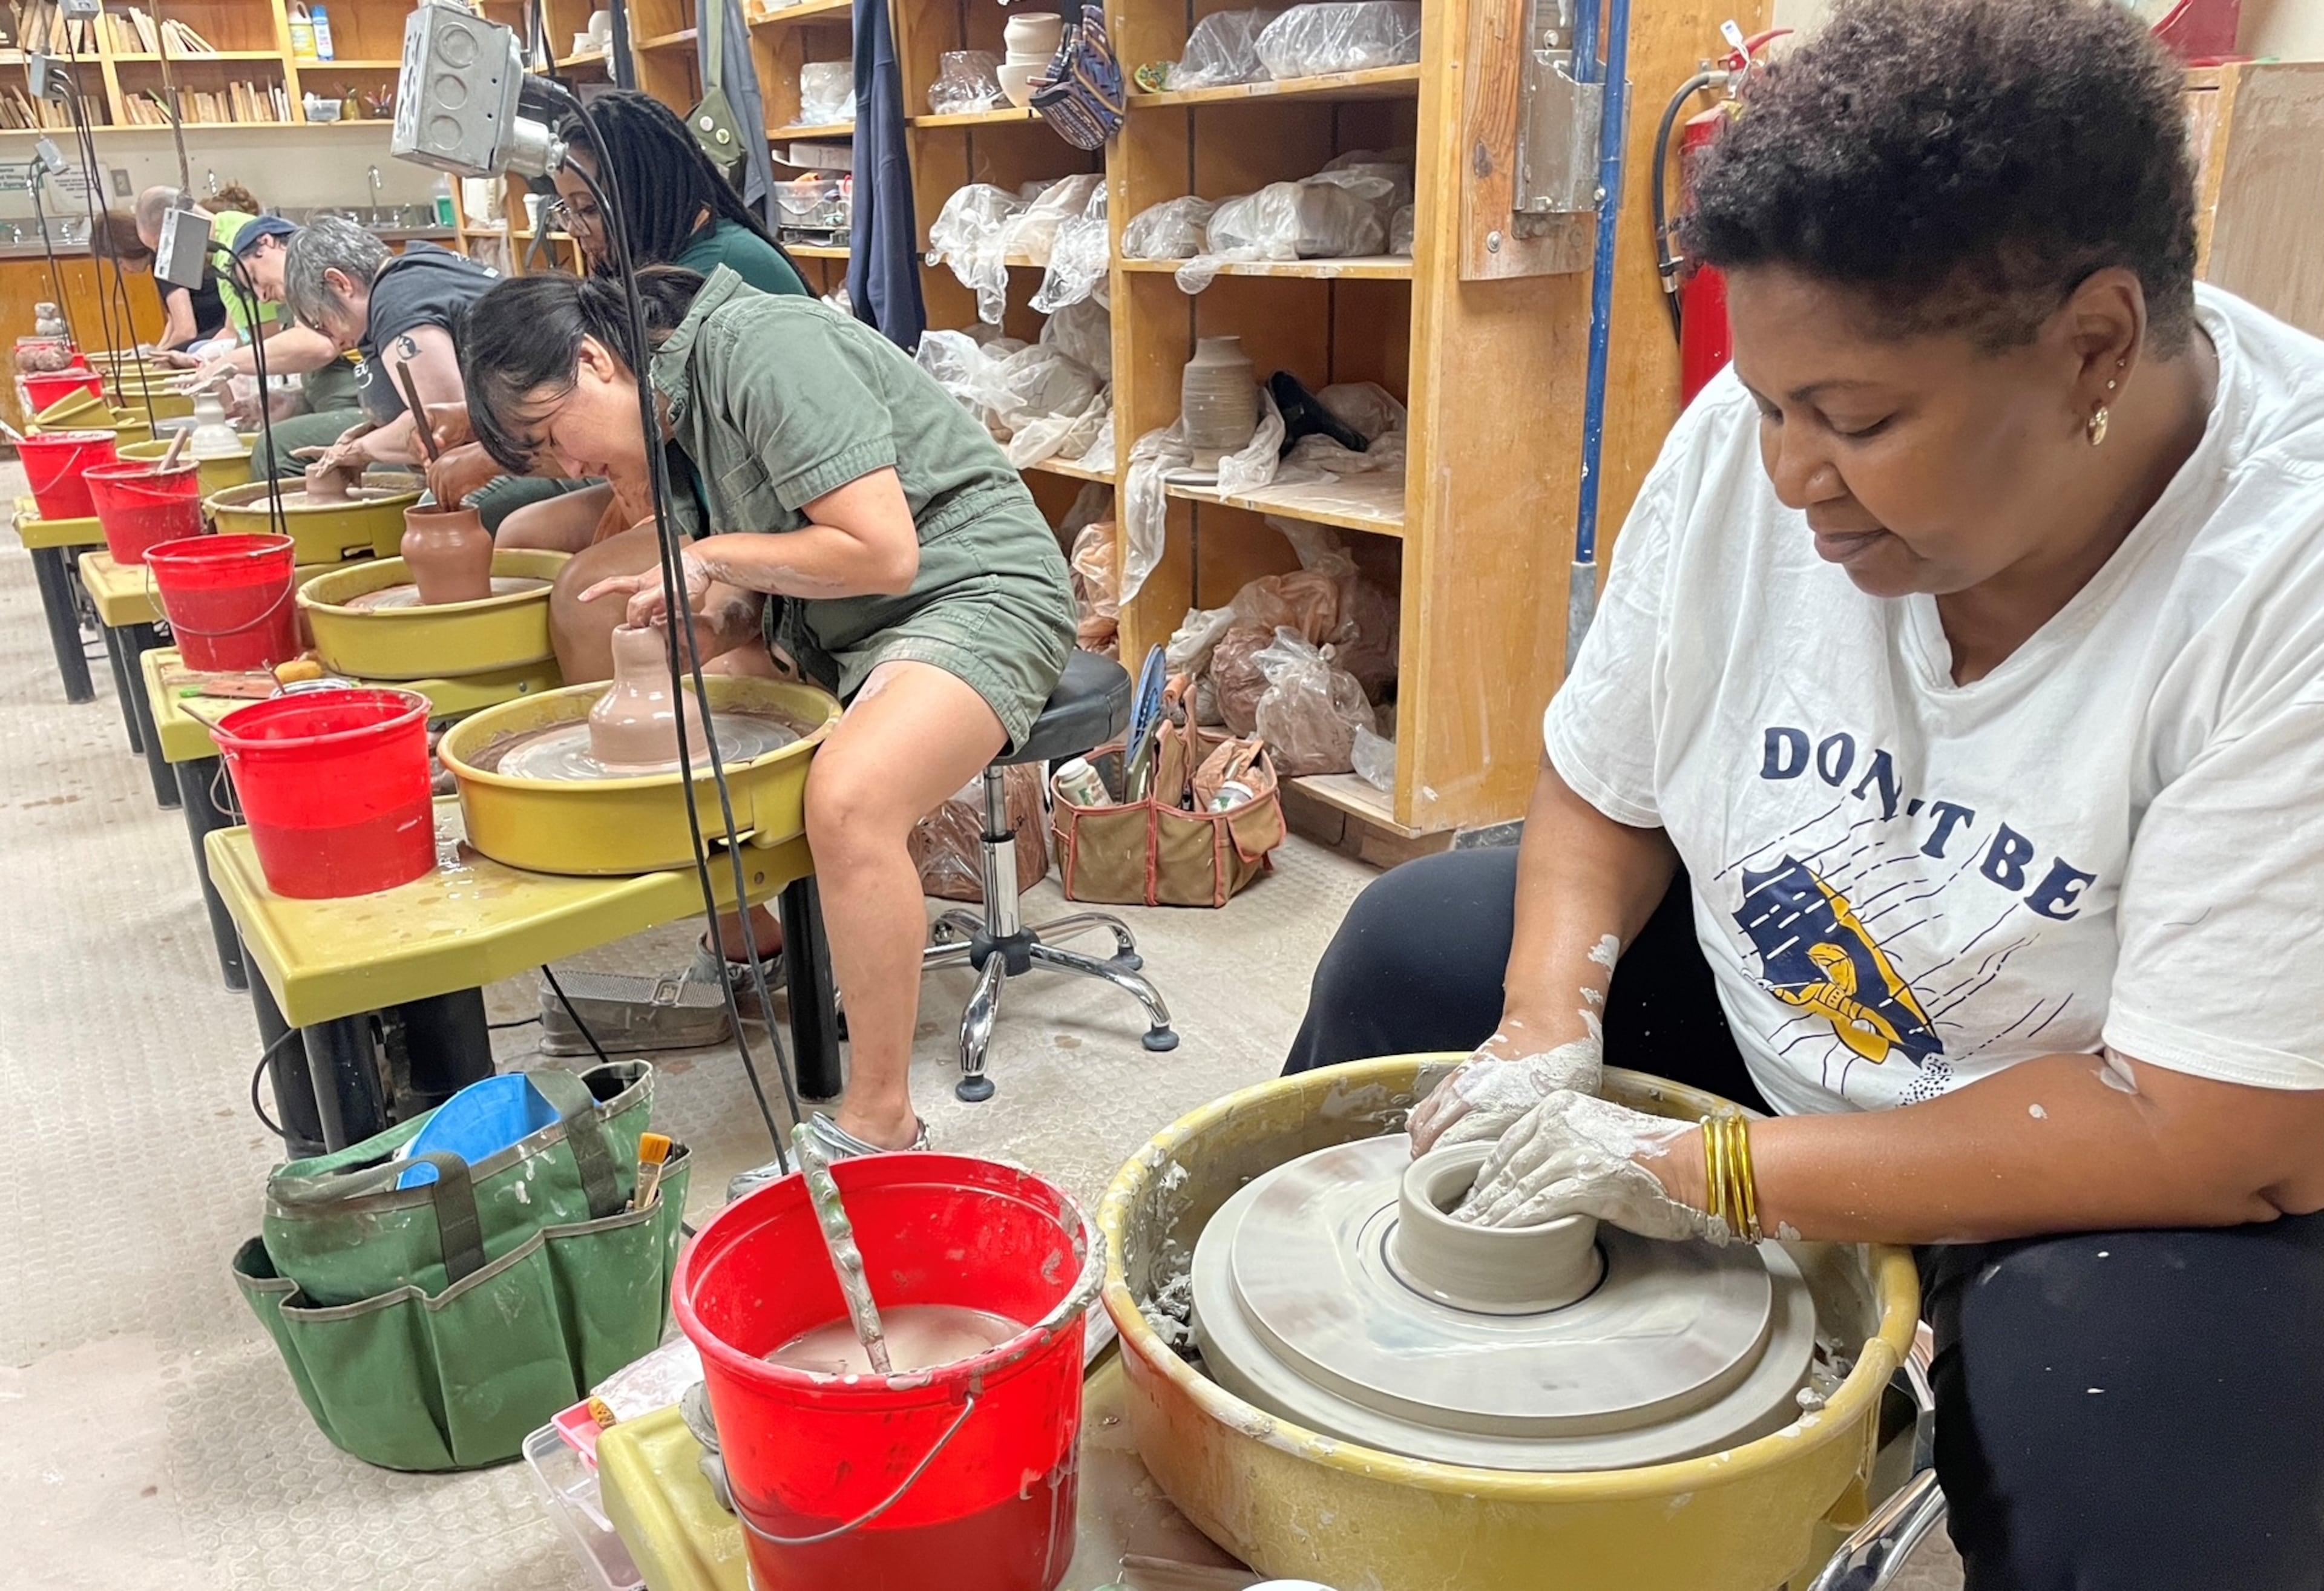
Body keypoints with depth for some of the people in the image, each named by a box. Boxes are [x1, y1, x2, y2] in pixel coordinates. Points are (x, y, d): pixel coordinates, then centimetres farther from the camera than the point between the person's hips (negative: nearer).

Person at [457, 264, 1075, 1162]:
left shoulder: (761, 348, -17)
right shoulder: (678, 410, 12)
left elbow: (882, 550, -23)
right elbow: (756, 600, 14)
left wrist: (713, 557, -13)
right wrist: (693, 602, -8)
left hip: (973, 592, -10)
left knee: (848, 794, -34)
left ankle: (880, 1127, -23)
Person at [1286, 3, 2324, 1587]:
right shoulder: (1756, 439, -17)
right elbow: (1603, 787, -3)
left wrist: (1695, 1175, -27)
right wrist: (1549, 1026, -20)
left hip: (2134, 1180, -4)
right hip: (1760, 1008, 5)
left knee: (2133, 1407, -33)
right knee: (1413, 948, 0)